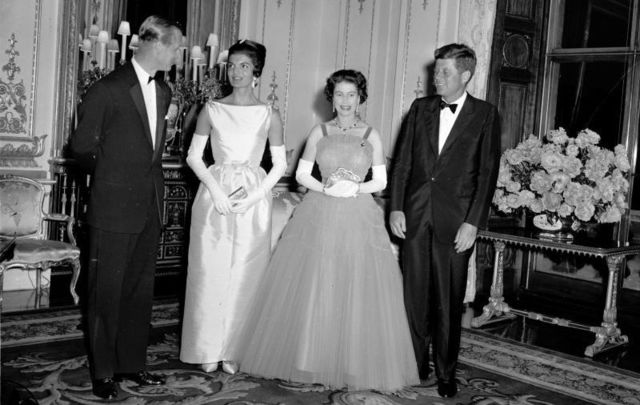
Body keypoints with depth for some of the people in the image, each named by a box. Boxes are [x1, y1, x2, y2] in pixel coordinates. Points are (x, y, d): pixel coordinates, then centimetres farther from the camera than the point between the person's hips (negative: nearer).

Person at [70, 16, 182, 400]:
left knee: (141, 289, 12)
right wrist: (112, 173, 9)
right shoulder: (108, 89, -10)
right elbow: (83, 145, -3)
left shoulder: (163, 91, 11)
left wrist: (147, 175, 12)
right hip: (114, 207, -6)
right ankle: (103, 372, 15)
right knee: (107, 291, 3)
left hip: (150, 208, 7)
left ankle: (132, 363, 24)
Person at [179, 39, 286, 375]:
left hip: (253, 200, 0)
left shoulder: (269, 115, 3)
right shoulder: (212, 110, 4)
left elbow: (279, 164, 3)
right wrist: (216, 190, -10)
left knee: (245, 275, 3)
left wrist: (255, 196, -9)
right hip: (214, 194, 0)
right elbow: (193, 156, 3)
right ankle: (209, 349, 14)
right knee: (210, 272, 2)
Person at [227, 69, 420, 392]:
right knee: (310, 289, 1)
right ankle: (309, 359, 15)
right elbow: (301, 174, 6)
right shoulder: (319, 132, 7)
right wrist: (325, 188, -11)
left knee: (357, 292, -1)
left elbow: (381, 181, 6)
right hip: (319, 216, 0)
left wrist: (355, 188, -11)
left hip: (359, 218, 0)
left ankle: (353, 364, 13)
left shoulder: (371, 135, 6)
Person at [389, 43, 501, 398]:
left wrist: (473, 223, -9)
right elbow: (402, 160, 10)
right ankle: (416, 366, 21)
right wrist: (396, 208, 1)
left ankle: (446, 374, 19)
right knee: (415, 296, 7)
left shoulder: (485, 114, 1)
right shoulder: (420, 107, 11)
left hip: (455, 221, -3)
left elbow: (487, 172, -3)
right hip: (414, 216, 3)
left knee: (449, 302, 4)